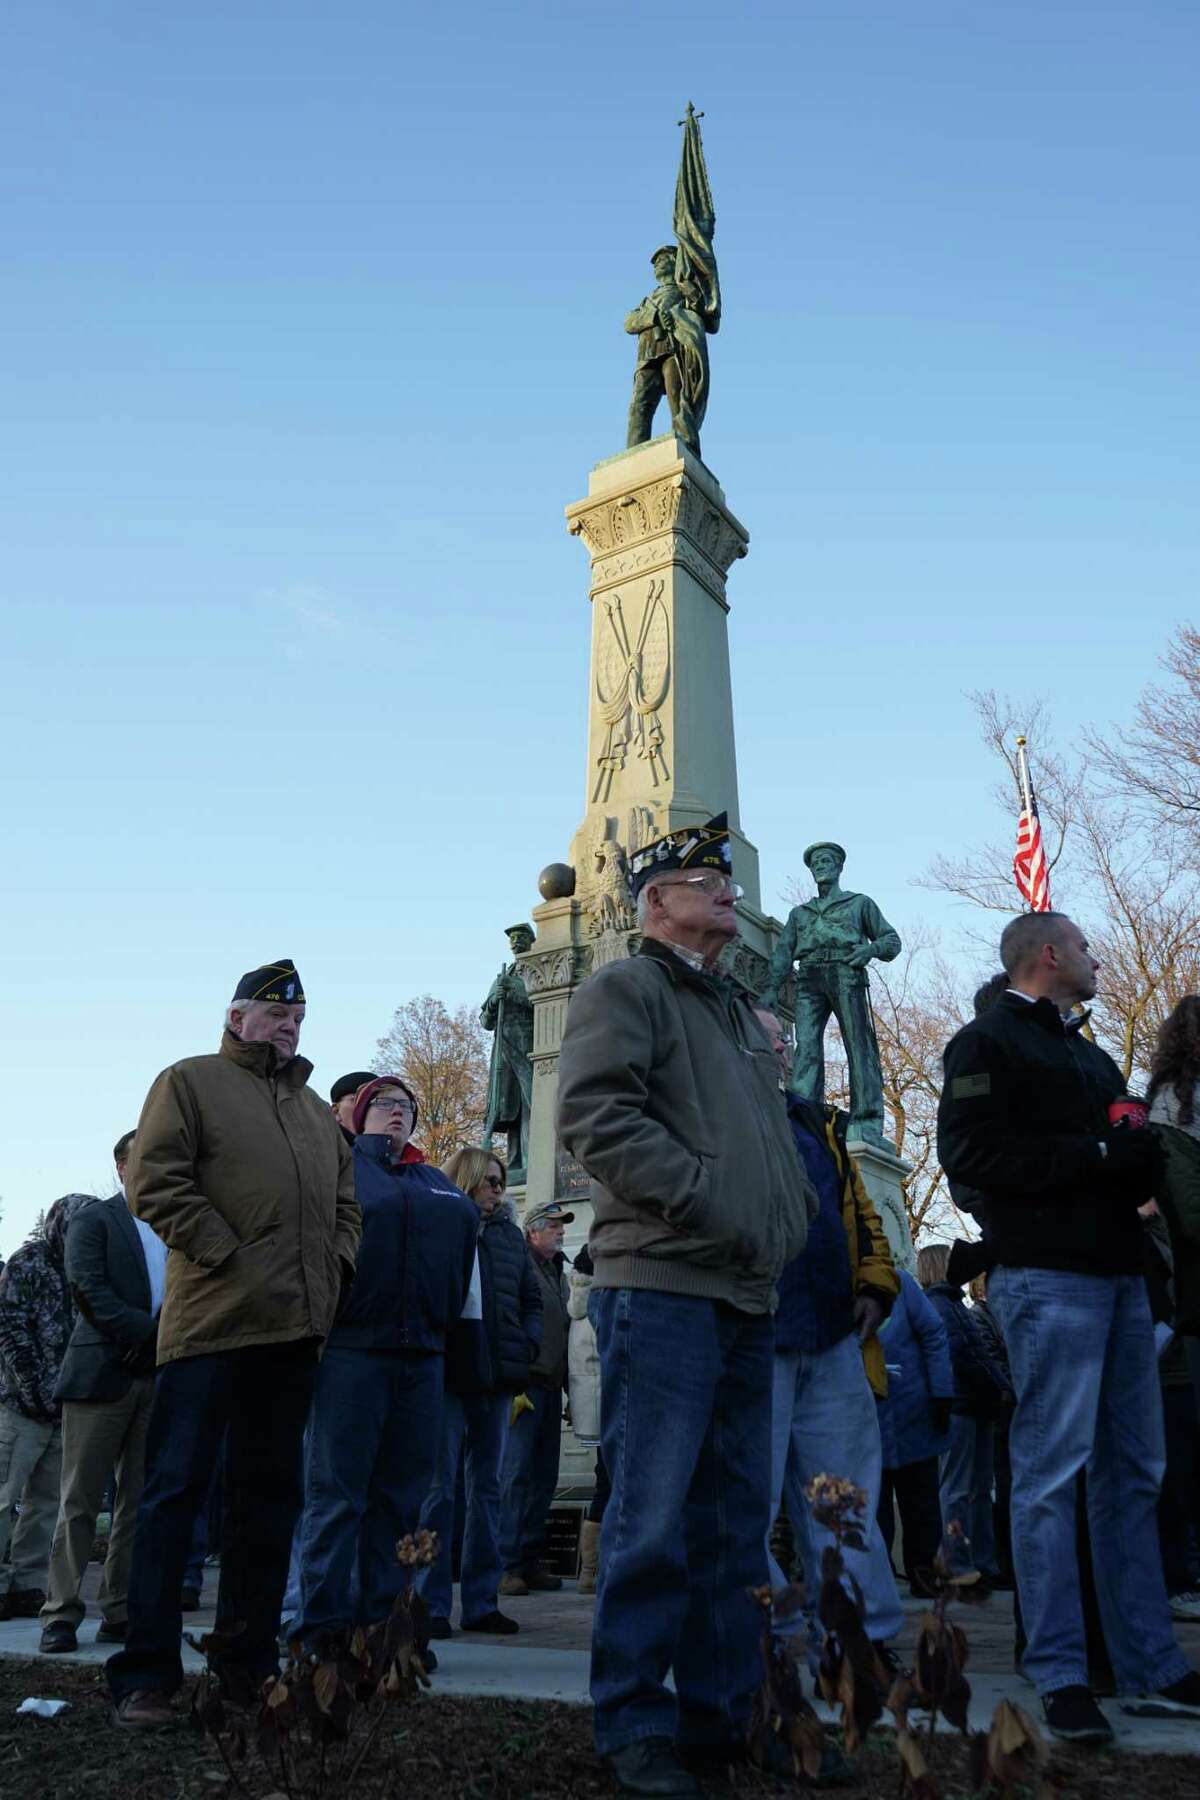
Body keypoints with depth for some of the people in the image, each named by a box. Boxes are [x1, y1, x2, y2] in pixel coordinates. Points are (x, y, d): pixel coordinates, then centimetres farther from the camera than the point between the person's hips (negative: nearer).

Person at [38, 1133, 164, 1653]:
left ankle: (120, 1615, 13)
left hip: (159, 1379, 4)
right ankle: (61, 1615, 9)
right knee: (80, 1502, 2)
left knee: (138, 1505, 6)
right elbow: (88, 1288, -9)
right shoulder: (93, 1219, 3)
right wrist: (147, 1331, -15)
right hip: (102, 1372, -4)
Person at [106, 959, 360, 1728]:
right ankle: (147, 1672, 5)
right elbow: (156, 1180, -8)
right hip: (211, 1320, -6)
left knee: (270, 1493, 11)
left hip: (294, 1327, 7)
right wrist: (225, 1257, -13)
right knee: (177, 1488, -3)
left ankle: (250, 1661, 20)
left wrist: (335, 1267, 6)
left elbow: (345, 1201, 23)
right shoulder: (191, 1082, 3)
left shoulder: (317, 1110, 21)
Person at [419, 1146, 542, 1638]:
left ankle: (481, 1601, 17)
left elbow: (531, 1296, 20)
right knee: (440, 1485, -3)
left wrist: (528, 1344, 6)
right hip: (448, 1375, -6)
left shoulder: (509, 1233, 14)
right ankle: (431, 1603, 5)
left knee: (486, 1485, 10)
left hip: (497, 1376, 6)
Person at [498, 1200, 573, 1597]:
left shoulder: (558, 1271, 20)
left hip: (550, 1386, 9)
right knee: (516, 1475, -8)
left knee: (544, 1477, 10)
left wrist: (567, 1385, 18)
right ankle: (507, 1564, -4)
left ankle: (530, 1561, 17)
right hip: (524, 1384, -8)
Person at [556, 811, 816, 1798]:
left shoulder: (743, 1015, 24)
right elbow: (596, 1115, -16)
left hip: (749, 1300, 8)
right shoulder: (625, 989, -2)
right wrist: (707, 1199, -18)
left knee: (736, 1522, 12)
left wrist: (795, 1214, 11)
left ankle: (722, 1716, 23)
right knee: (654, 1520, -4)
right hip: (663, 1289, -8)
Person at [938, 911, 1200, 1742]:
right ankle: (1060, 1674, 2)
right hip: (1048, 1276, -9)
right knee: (1051, 1474, -5)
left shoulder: (1089, 1054, 24)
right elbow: (969, 1152, -15)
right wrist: (1096, 1155, -15)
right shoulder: (988, 1043, -2)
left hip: (1119, 1275, 9)